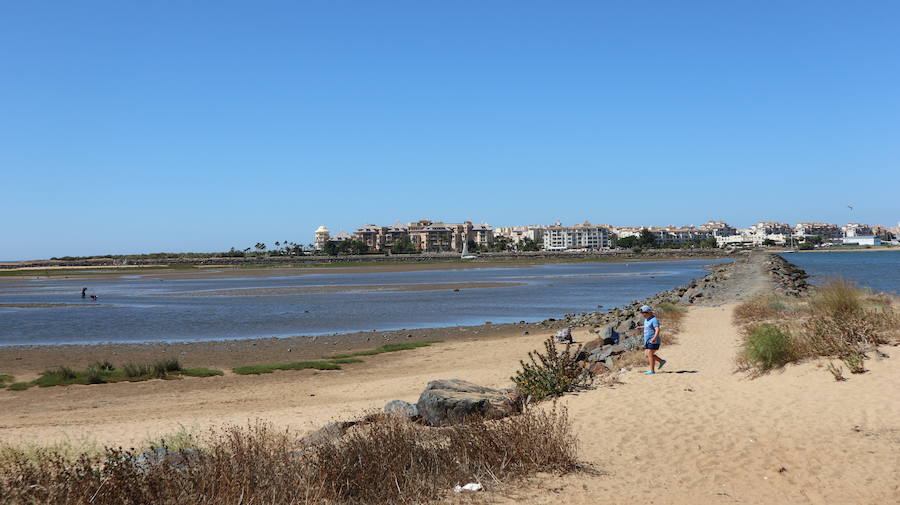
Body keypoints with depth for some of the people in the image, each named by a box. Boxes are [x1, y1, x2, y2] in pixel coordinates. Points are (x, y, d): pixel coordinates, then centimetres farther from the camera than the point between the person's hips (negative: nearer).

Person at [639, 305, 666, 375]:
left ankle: (652, 370, -7)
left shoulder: (654, 320, -15)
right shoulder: (646, 320, 13)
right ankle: (661, 361, 20)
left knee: (650, 354, -11)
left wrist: (654, 338, -40)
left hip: (653, 341, -9)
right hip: (647, 340, 9)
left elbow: (657, 330, -25)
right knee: (647, 354, 7)